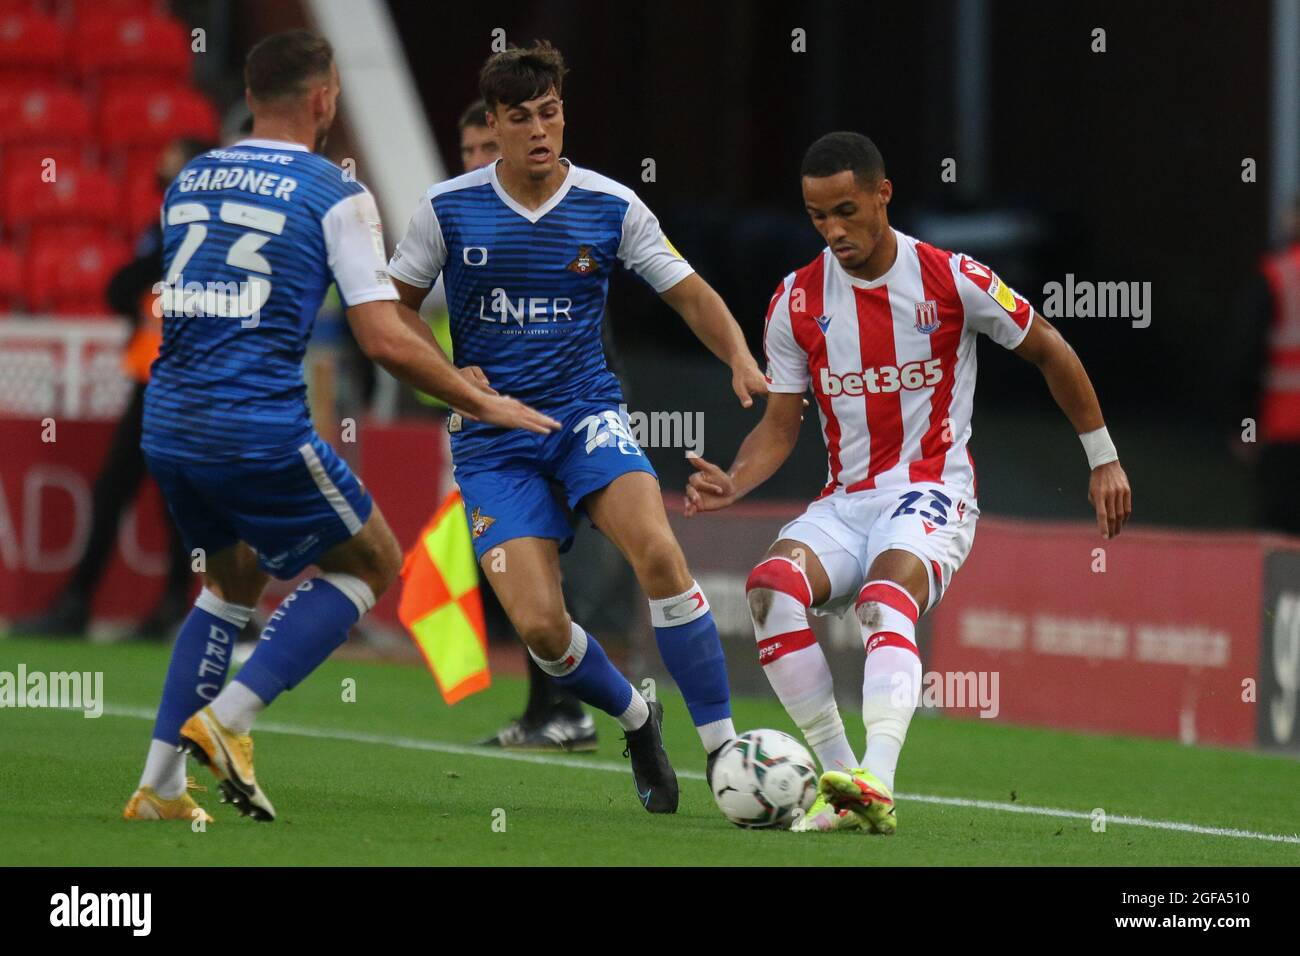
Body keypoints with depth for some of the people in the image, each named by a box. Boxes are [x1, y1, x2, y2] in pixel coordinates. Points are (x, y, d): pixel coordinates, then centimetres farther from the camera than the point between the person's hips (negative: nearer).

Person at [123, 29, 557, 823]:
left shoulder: (189, 181, 14)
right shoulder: (335, 195, -5)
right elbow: (385, 340, -10)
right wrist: (481, 402, 2)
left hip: (169, 426, 7)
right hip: (260, 427, -7)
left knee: (235, 579, 27)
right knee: (372, 563, 14)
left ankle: (160, 785, 18)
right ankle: (227, 718, -2)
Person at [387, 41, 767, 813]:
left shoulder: (611, 207, -3)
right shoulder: (449, 209, -3)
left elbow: (691, 295, 3)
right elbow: (392, 312, 7)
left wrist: (742, 362, -15)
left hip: (586, 414, 0)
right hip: (494, 439, 0)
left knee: (658, 551, -29)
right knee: (539, 626, -15)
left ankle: (724, 748, -19)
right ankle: (636, 721, 18)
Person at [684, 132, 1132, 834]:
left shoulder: (951, 280, -5)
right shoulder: (797, 302, 3)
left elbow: (1051, 352, 9)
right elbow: (780, 426, 9)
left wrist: (1103, 459, 13)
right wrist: (733, 483, -12)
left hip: (932, 493, -4)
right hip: (845, 501, 4)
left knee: (884, 601, -36)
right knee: (771, 586, -28)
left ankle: (877, 784, -54)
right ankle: (839, 780, -24)